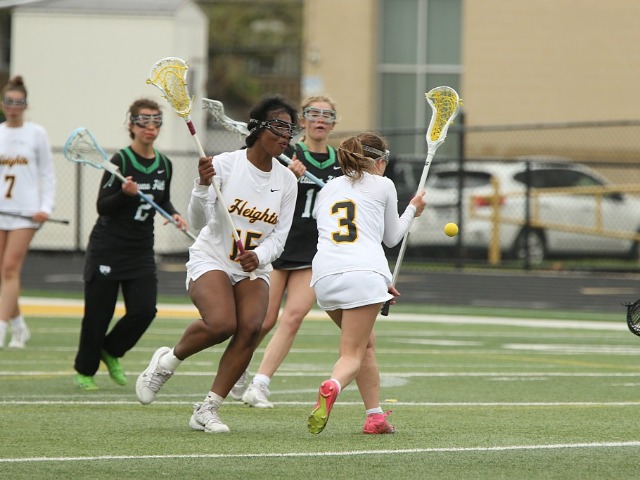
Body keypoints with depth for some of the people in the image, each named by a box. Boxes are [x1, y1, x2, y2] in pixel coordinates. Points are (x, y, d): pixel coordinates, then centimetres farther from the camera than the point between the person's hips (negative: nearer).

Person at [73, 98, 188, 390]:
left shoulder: (164, 165, 5)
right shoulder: (120, 161, -13)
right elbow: (103, 206, -14)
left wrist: (174, 214, 1)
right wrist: (125, 193, -31)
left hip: (141, 251, 5)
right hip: (107, 249, -5)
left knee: (144, 310, -8)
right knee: (98, 312, 1)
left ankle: (111, 351, 20)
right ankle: (84, 370, 21)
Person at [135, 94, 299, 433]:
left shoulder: (286, 180, 0)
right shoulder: (225, 164, -12)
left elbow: (278, 237, 1)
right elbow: (199, 221, -15)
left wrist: (259, 256, -20)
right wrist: (203, 186, -32)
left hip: (253, 268, 4)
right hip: (211, 260, -4)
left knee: (250, 328, -21)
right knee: (221, 324, -29)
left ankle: (207, 410, -10)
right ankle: (167, 361, 3)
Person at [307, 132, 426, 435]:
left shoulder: (328, 190, 25)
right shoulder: (382, 185, 13)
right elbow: (392, 238, 25)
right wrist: (412, 210, 44)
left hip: (325, 275, 4)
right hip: (364, 272, -4)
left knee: (366, 343, 23)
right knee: (353, 354, -6)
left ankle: (375, 417, 19)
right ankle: (331, 387, -39)